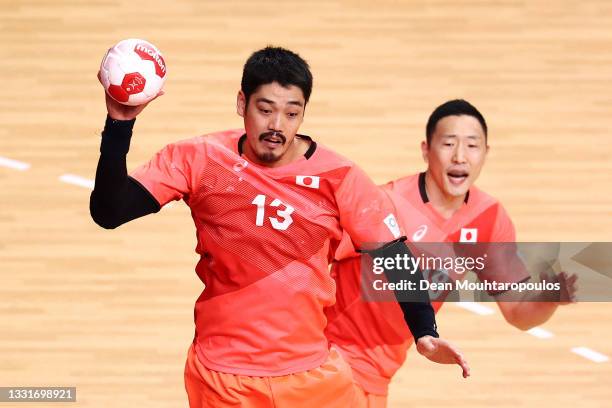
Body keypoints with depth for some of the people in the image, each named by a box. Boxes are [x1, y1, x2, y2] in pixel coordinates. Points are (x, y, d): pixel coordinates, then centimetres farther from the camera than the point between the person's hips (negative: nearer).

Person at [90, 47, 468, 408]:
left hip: (312, 376, 1)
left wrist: (425, 333, -14)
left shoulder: (337, 177, -6)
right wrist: (120, 123, -20)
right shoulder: (198, 160, -6)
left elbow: (395, 258, -1)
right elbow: (108, 212, -9)